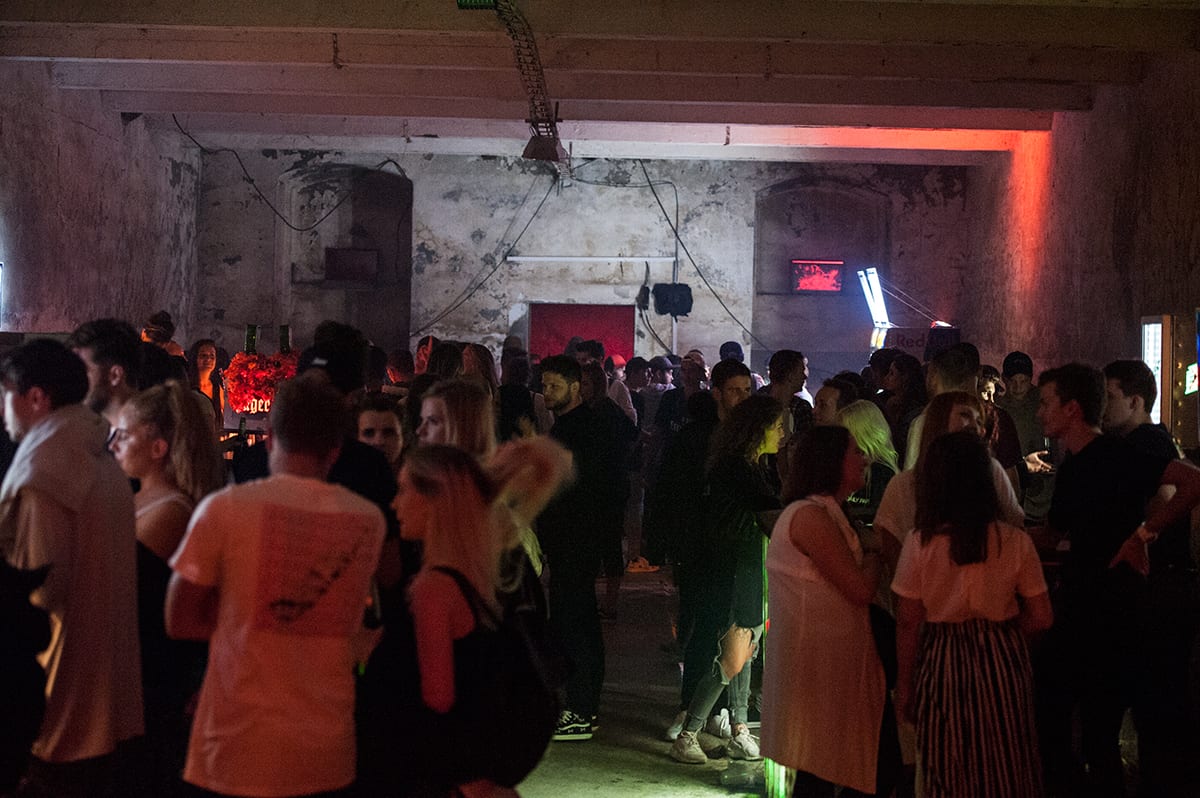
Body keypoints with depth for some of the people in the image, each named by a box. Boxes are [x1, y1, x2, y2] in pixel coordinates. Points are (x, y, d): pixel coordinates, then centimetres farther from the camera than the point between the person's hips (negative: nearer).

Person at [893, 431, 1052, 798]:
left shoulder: (919, 544, -11)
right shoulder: (1015, 542, -8)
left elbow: (908, 623, -5)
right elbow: (1041, 618, -3)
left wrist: (904, 682, 6)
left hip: (943, 663, 0)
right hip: (1001, 662, 1)